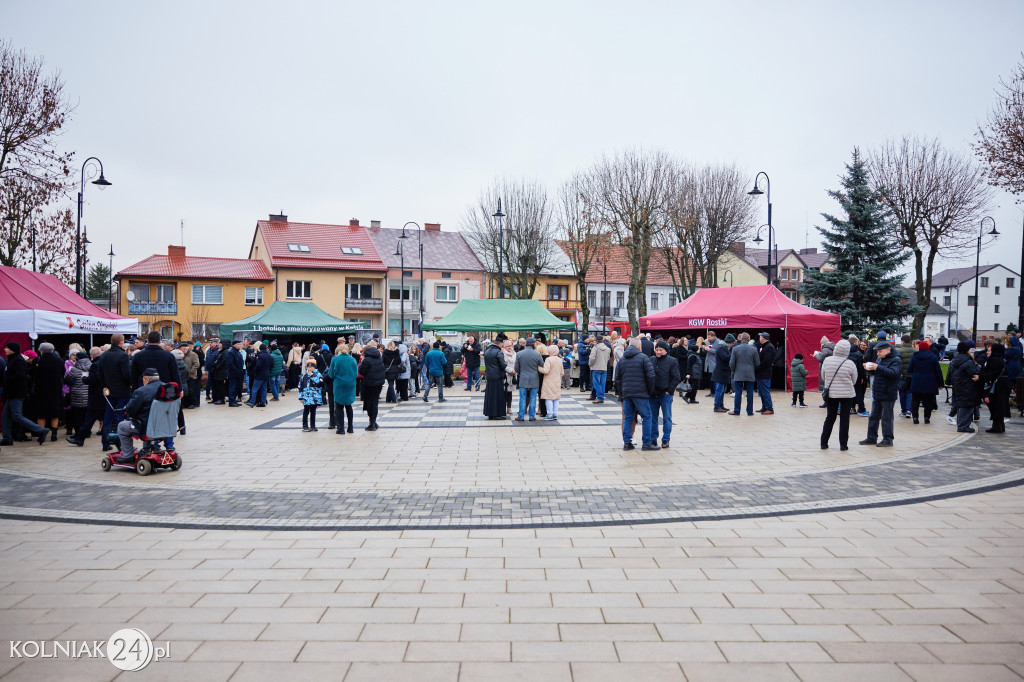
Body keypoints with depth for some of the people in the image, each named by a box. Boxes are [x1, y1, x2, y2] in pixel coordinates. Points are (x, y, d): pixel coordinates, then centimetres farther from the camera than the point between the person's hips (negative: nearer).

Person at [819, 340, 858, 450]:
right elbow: (854, 380, 1)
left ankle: (824, 443, 14)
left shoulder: (827, 360, -9)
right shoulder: (850, 364, -12)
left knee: (830, 418, 12)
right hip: (847, 394, -2)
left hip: (830, 393, 2)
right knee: (844, 419, 7)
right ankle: (843, 444, 10)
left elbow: (823, 377, 3)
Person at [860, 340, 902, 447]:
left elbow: (893, 373, -25)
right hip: (877, 394, 8)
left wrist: (878, 367, -27)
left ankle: (888, 439, 8)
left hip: (888, 395, -8)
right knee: (874, 416, 12)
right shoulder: (880, 359, 14)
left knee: (886, 418, -1)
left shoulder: (896, 360, -10)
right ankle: (871, 438, 19)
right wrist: (870, 368, 3)